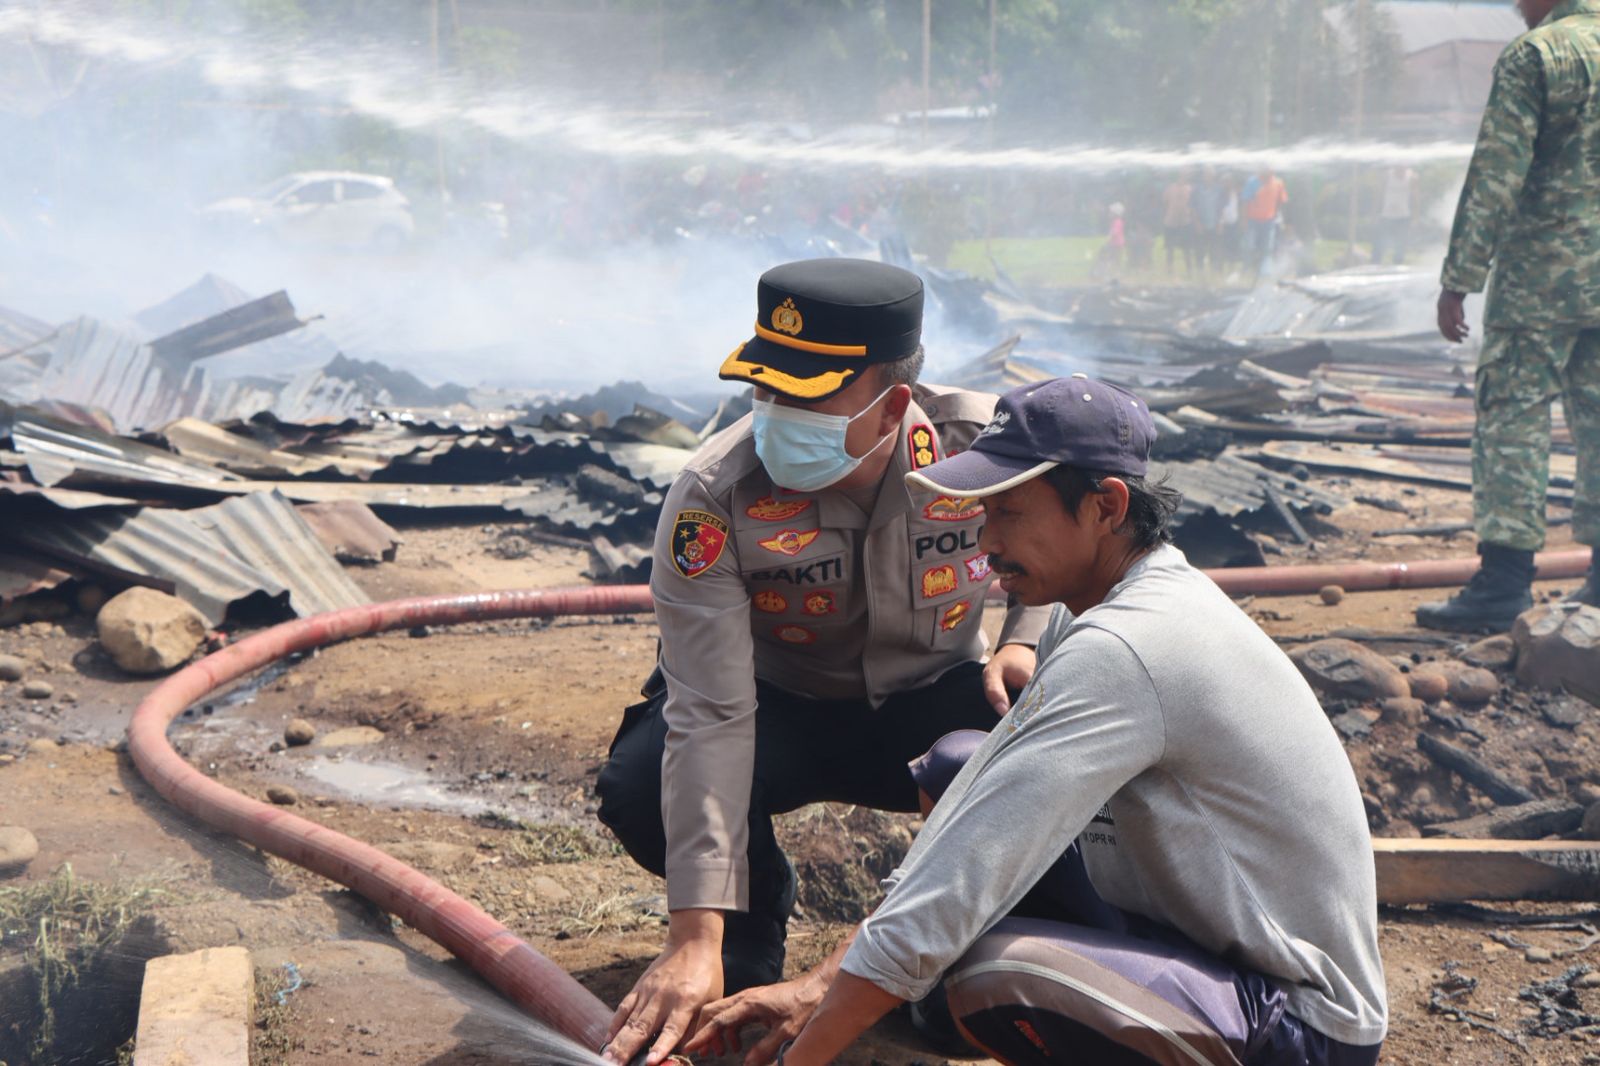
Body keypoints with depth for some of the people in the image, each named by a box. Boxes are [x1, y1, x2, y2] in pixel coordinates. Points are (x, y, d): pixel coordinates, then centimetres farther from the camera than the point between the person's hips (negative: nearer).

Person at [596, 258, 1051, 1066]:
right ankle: (752, 917, 3)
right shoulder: (714, 496, -27)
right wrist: (696, 936, -37)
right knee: (640, 789, -31)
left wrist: (1026, 643, -20)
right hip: (779, 708, -1)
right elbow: (711, 717, -32)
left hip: (932, 704, 1)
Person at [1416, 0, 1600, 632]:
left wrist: (1458, 279, -10)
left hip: (1543, 275, -6)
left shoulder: (1534, 54, -8)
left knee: (1512, 419, -3)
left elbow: (1495, 177, -13)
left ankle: (1504, 583, -6)